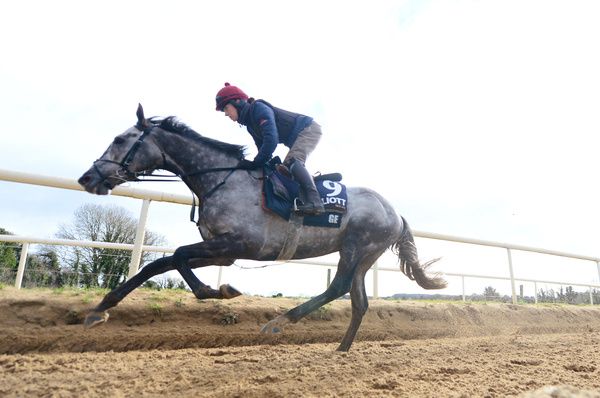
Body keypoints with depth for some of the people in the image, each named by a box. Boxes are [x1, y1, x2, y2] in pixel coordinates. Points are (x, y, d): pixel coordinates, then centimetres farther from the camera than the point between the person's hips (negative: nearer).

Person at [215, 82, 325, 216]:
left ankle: (314, 201, -37)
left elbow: (271, 140, -32)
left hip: (309, 129, -11)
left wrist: (255, 163, -27)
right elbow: (262, 147, 13)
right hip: (298, 138, 11)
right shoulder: (250, 124, 10)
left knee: (292, 160, -29)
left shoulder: (259, 108, -21)